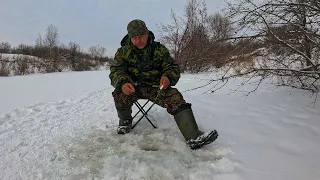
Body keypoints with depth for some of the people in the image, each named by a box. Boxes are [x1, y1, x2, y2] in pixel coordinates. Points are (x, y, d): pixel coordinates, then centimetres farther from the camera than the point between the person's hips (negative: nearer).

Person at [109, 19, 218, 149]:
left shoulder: (159, 49, 2)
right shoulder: (123, 51, 0)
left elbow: (173, 67, 1)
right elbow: (115, 71, -10)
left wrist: (168, 77, -25)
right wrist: (122, 83, -34)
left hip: (155, 86, 1)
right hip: (133, 87, 0)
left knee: (175, 97, -27)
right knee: (120, 94, -33)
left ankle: (194, 138, -33)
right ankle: (125, 121, 0)